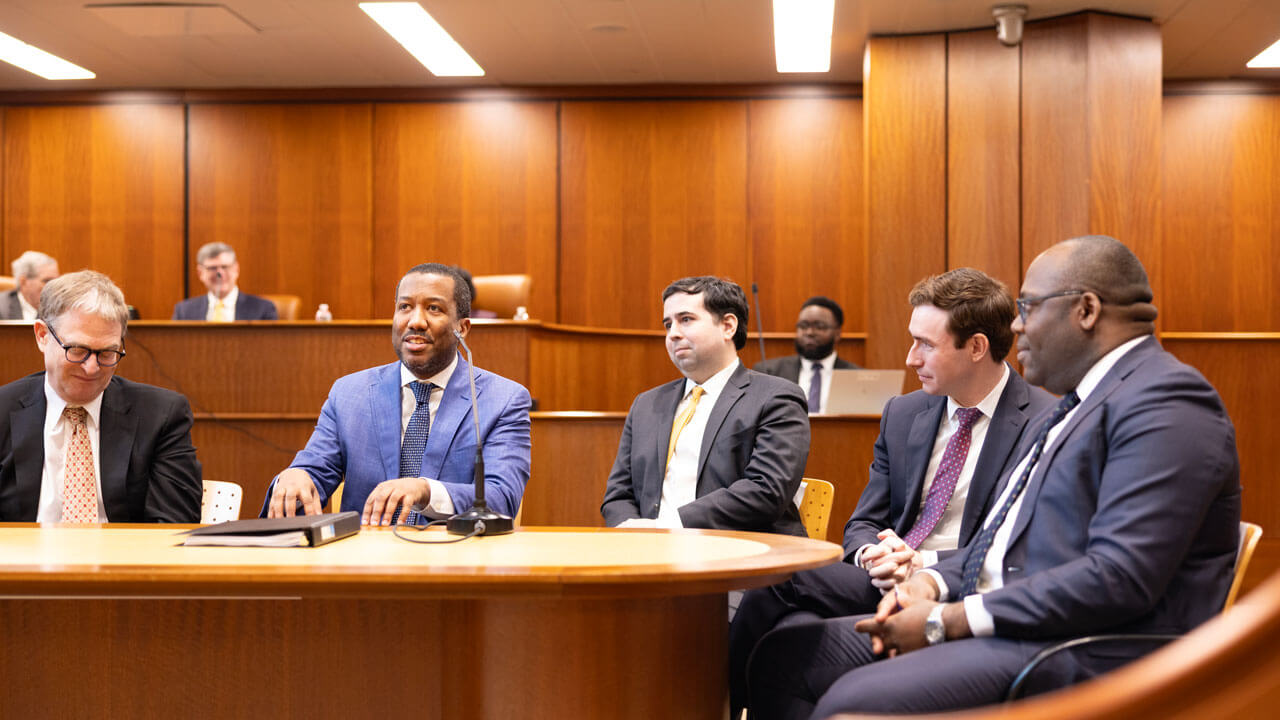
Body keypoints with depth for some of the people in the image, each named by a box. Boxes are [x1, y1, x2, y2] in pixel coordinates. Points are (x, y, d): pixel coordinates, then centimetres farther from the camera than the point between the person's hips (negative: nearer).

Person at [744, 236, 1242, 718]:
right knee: (783, 657, 1)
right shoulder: (1071, 407, 22)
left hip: (1087, 659, -10)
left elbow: (1121, 578, -23)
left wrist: (950, 621, -19)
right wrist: (932, 583, 3)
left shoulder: (1166, 402, -12)